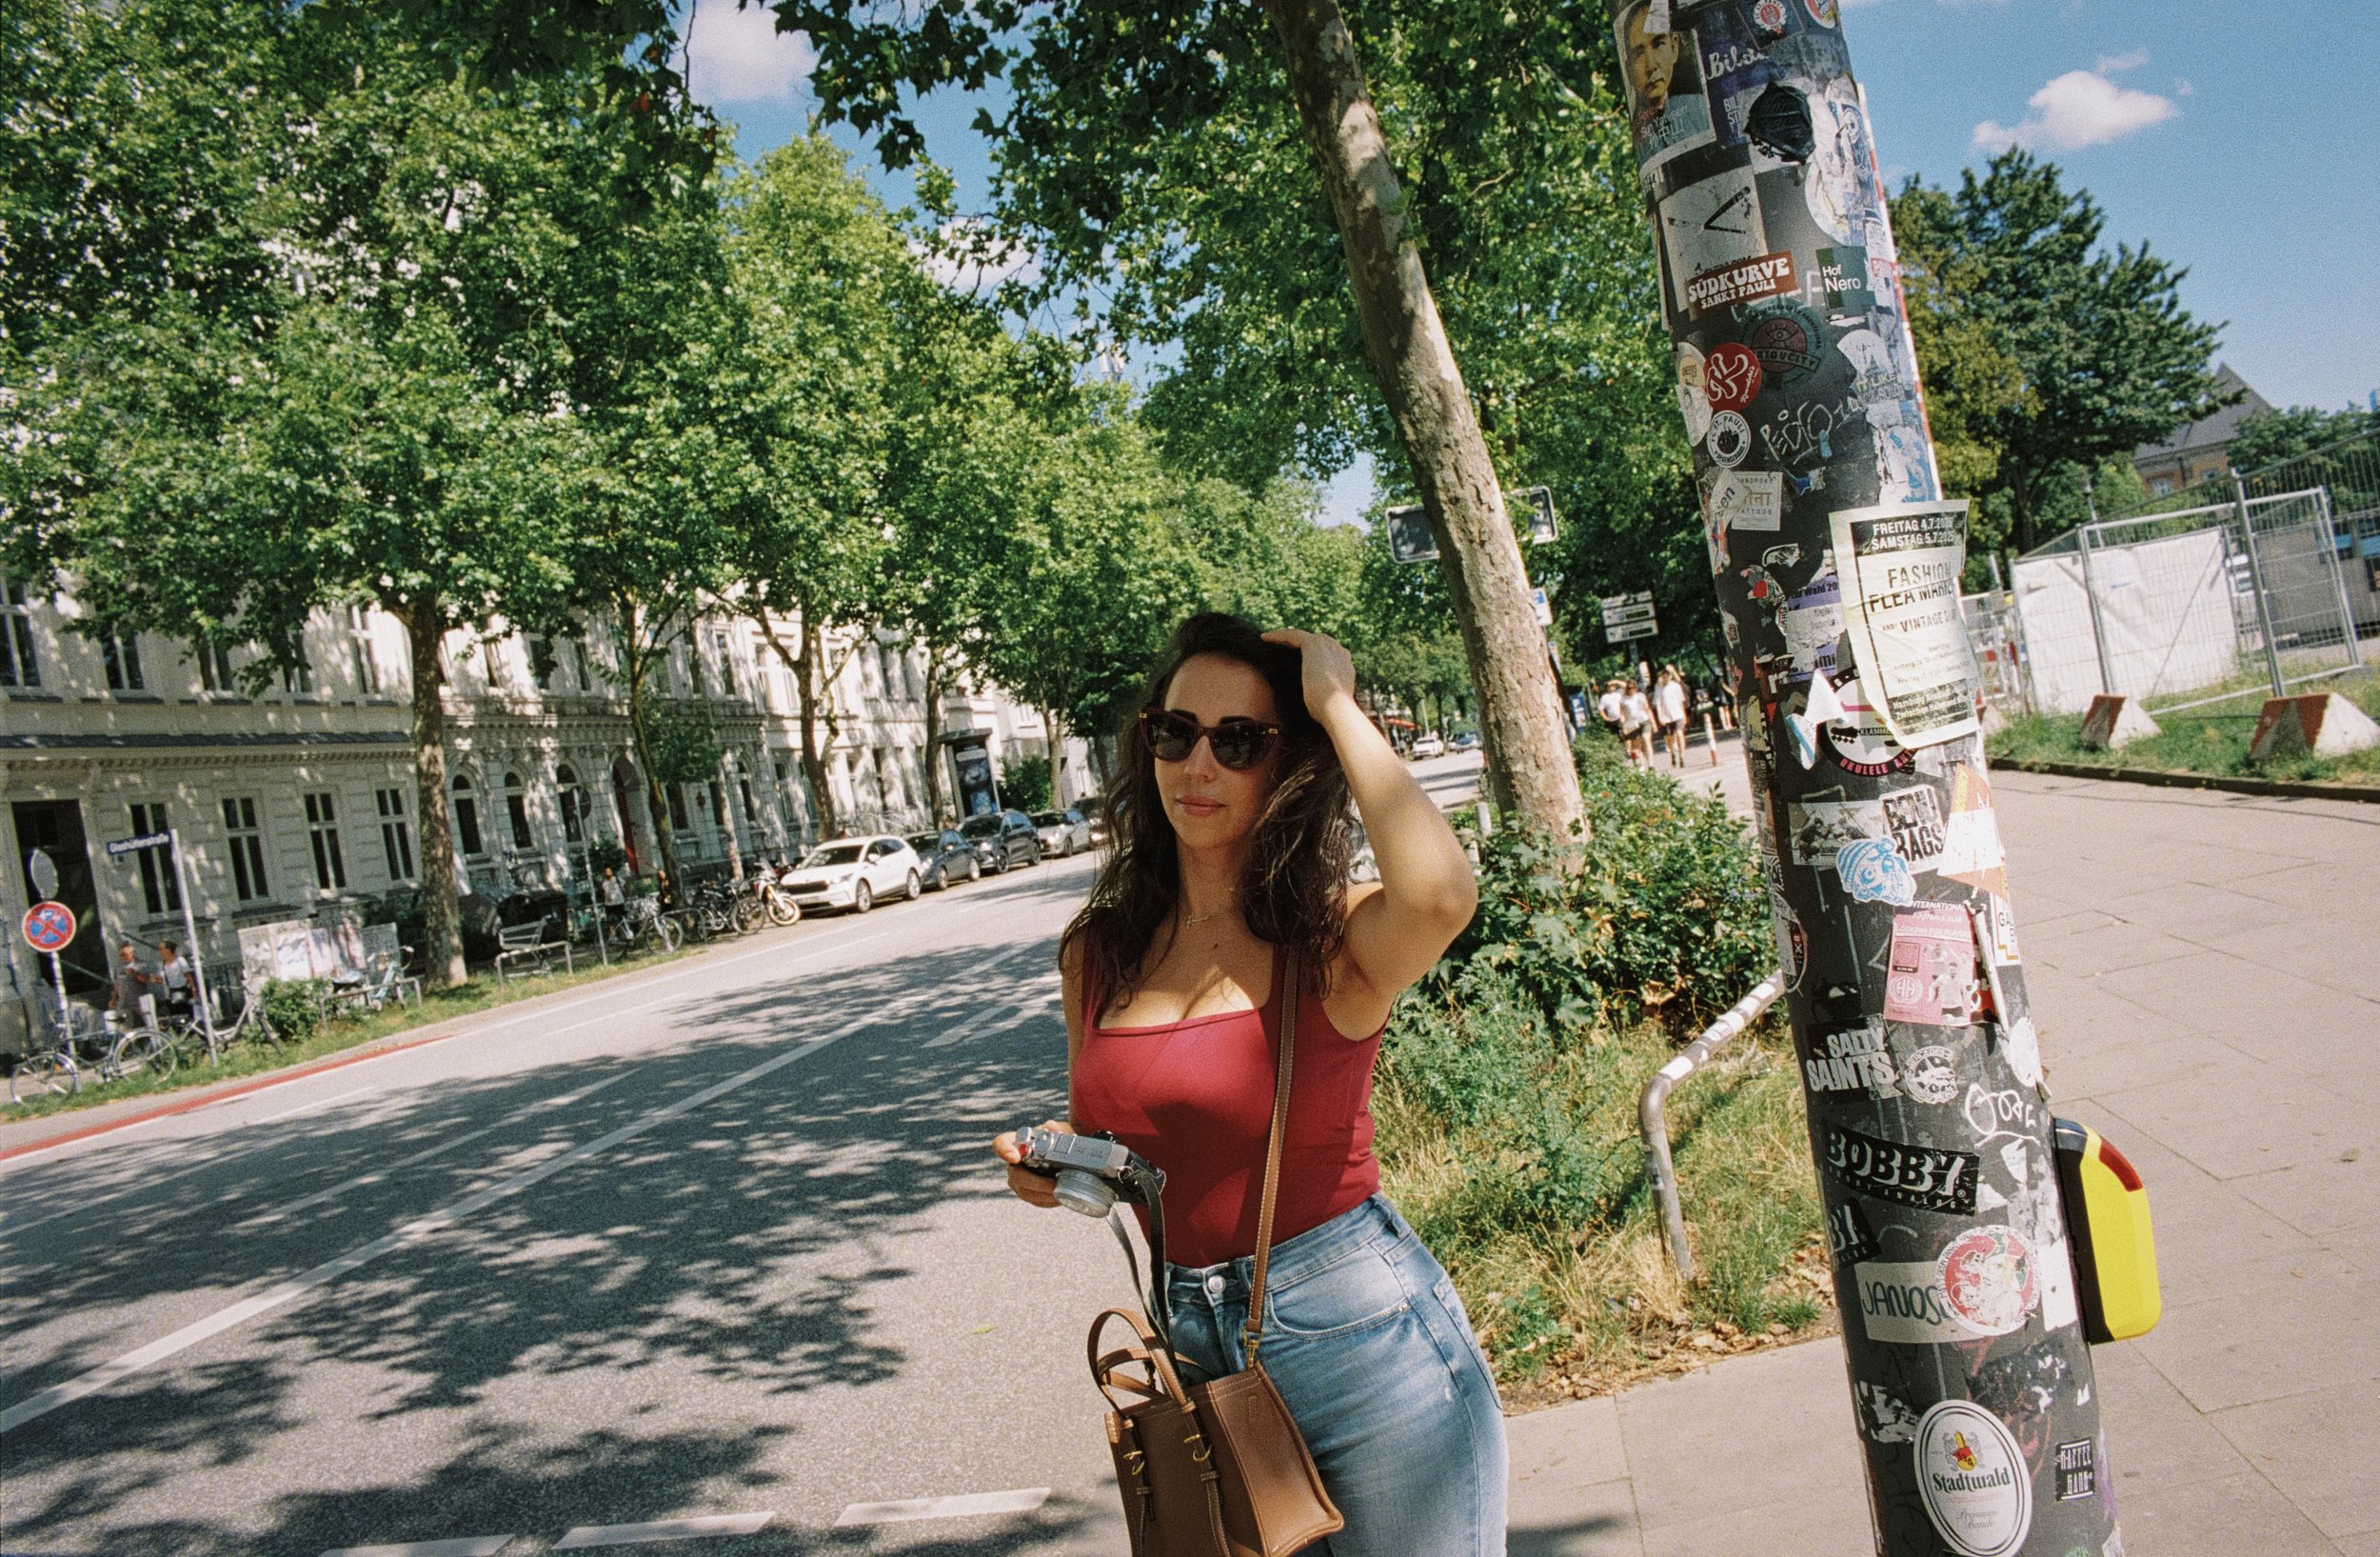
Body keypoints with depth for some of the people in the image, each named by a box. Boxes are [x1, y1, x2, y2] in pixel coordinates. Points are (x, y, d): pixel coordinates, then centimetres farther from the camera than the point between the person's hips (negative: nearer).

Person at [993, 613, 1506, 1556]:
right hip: (1191, 1345, 4)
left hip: (1363, 1336, -4)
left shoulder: (1334, 937, -12)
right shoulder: (1101, 951, 2)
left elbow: (1442, 897, -37)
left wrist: (1338, 707, -24)